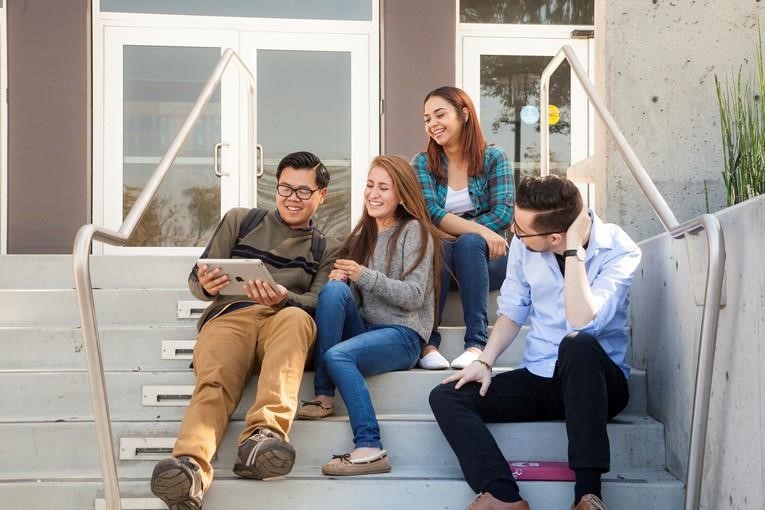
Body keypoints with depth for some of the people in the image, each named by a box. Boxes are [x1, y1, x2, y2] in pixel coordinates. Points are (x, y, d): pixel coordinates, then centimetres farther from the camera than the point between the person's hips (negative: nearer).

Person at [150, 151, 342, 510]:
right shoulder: (240, 221, 23)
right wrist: (206, 286, -10)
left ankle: (263, 435, -56)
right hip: (228, 317, 0)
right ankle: (189, 469, -62)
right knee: (213, 383, -33)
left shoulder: (327, 249, 23)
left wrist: (284, 299, -18)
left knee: (296, 317, -38)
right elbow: (196, 279, 17)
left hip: (284, 322, 0)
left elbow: (321, 303, 5)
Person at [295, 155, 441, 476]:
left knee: (338, 355, -32)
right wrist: (342, 278, -8)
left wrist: (365, 276, -20)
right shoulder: (363, 235, 18)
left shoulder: (414, 231, -1)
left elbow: (414, 296, -12)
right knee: (333, 289, -24)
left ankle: (370, 448, -32)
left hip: (403, 335, -6)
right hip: (363, 328, 6)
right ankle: (324, 396, -24)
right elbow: (352, 297, 15)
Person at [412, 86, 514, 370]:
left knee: (468, 244, -33)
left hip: (484, 258, 0)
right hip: (440, 261, 1)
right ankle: (427, 343, -37)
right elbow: (430, 213, -13)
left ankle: (477, 344, -38)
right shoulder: (422, 163, 4)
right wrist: (481, 230, -26)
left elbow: (504, 213, -10)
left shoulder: (494, 158, 2)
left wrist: (460, 231, -19)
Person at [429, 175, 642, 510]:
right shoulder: (524, 244, -3)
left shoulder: (619, 252, -16)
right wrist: (485, 362, -6)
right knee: (445, 397, -13)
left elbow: (582, 325, -31)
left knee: (578, 345, -39)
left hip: (597, 382, -5)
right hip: (538, 379, 5)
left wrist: (575, 250, -29)